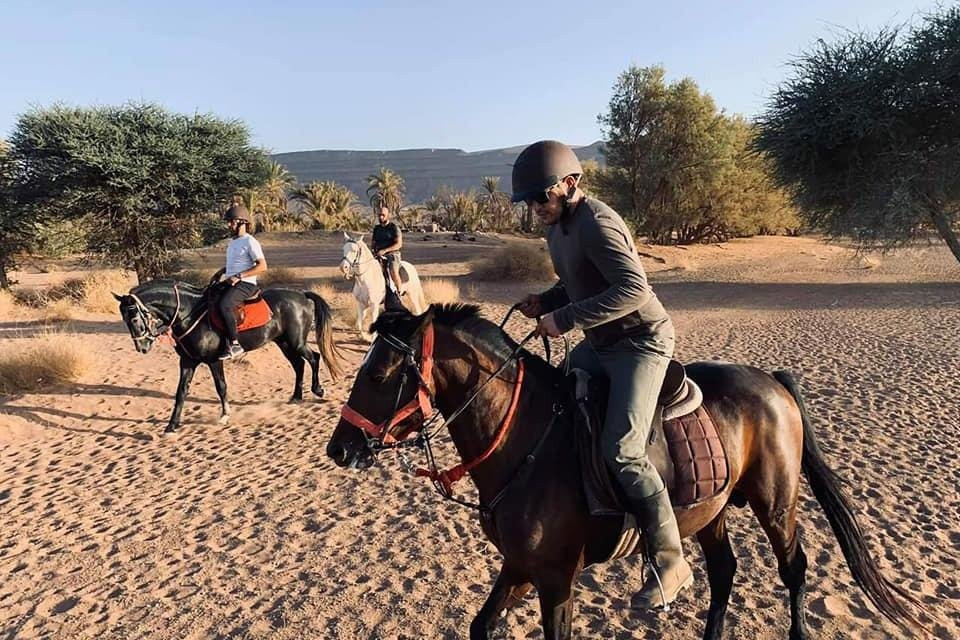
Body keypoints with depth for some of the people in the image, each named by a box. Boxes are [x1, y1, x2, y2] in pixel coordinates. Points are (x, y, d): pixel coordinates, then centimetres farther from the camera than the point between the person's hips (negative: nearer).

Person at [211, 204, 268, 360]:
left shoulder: (250, 242, -10)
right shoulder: (232, 242, 19)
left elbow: (262, 266, -17)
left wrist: (239, 276, -22)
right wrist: (221, 272, 16)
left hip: (245, 284, -10)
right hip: (231, 282, 10)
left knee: (223, 305, -31)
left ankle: (234, 344, -25)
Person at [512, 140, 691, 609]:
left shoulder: (597, 224, -22)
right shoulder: (557, 226, 7)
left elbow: (633, 289, -32)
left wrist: (565, 318, -31)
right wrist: (546, 300, 1)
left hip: (641, 342, -10)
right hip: (599, 343, 10)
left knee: (621, 450, -20)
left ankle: (668, 562, -2)